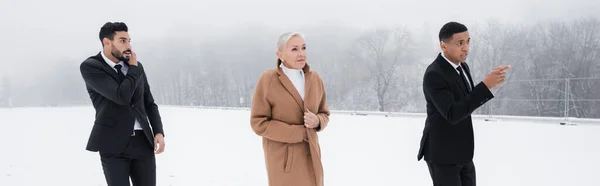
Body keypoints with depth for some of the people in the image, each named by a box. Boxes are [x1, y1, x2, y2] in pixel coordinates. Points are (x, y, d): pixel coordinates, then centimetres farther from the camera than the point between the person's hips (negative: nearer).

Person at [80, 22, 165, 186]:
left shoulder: (136, 67, 10)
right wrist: (133, 69, -6)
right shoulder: (89, 67, -9)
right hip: (113, 144, -5)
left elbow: (149, 103, 16)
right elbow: (122, 97, -21)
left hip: (142, 141, 5)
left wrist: (159, 132, 2)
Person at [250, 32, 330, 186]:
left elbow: (324, 114, 11)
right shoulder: (268, 80, -13)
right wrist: (299, 133, -17)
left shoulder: (314, 79, 1)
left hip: (309, 155, 5)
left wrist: (317, 121, -14)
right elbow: (259, 123, -13)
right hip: (283, 158, -5)